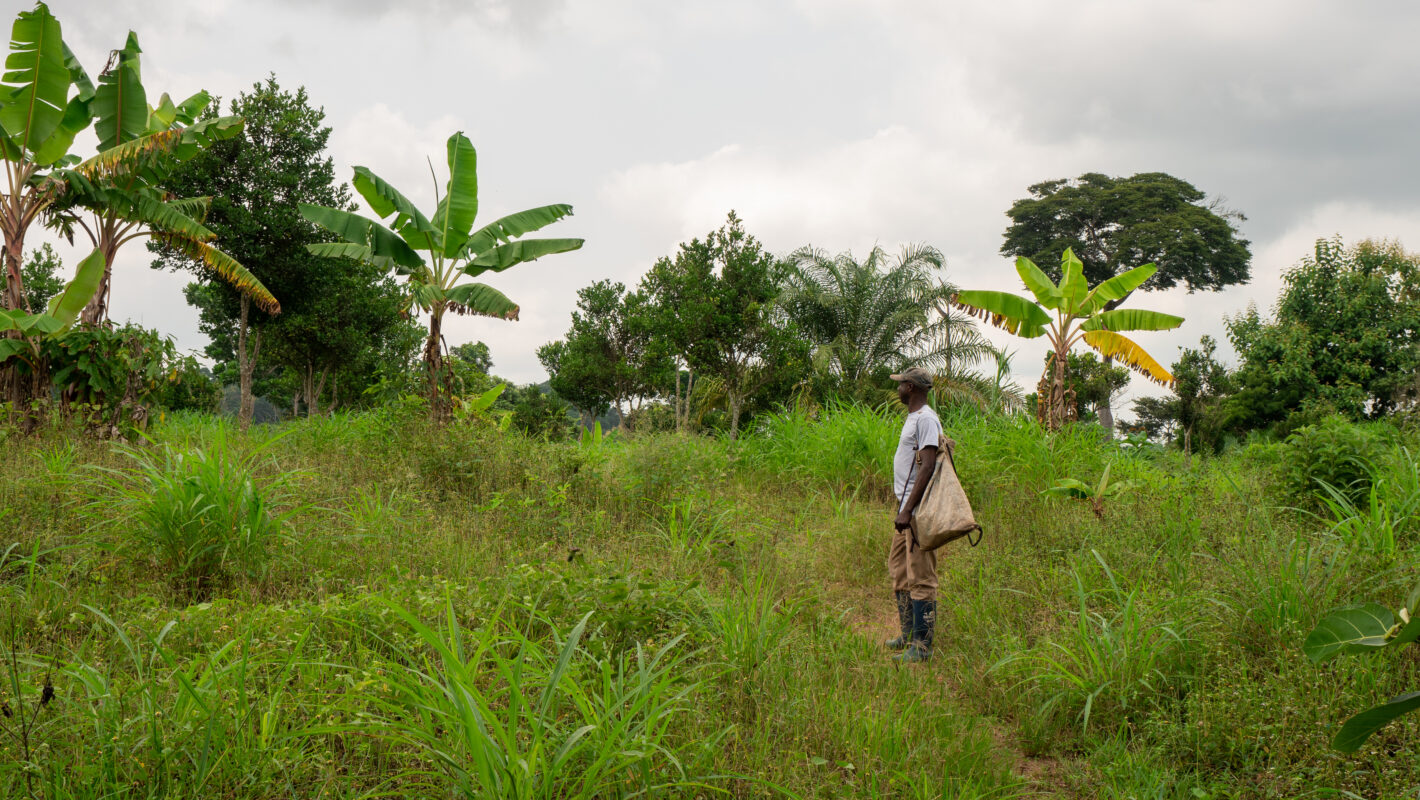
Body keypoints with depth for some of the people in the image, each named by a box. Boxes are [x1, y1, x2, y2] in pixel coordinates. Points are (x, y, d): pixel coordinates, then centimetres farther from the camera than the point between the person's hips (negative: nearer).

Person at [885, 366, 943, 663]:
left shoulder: (926, 419, -14)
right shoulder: (912, 417, 18)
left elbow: (927, 467, -22)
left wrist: (907, 510, -24)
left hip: (919, 509, -11)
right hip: (907, 508, 11)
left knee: (920, 577, -8)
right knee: (899, 571, 17)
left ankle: (922, 645, -5)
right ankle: (908, 634, 27)